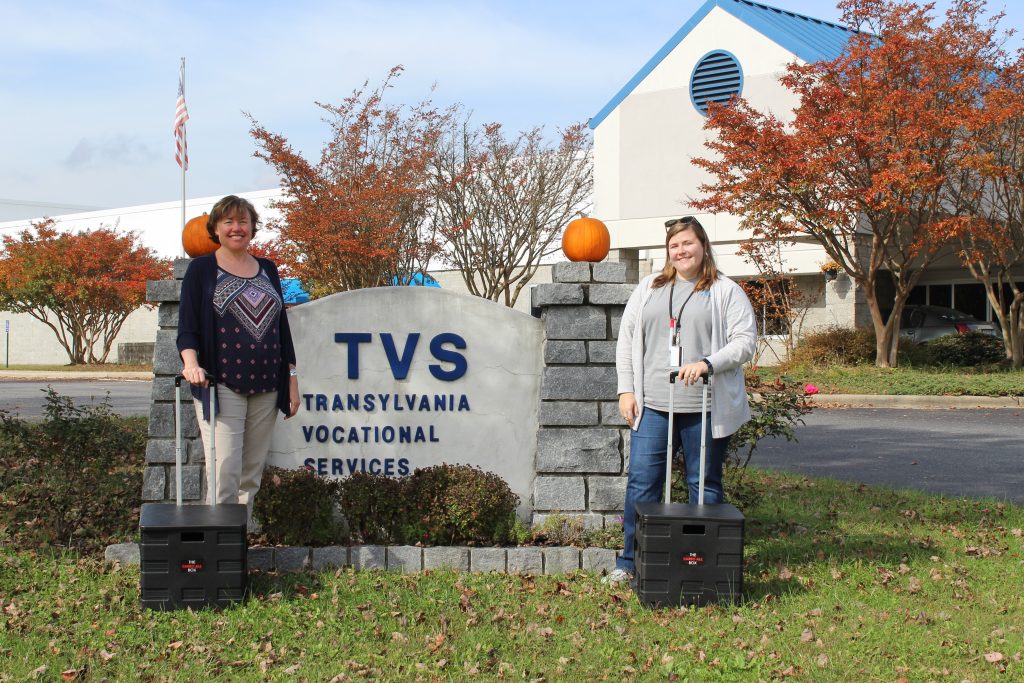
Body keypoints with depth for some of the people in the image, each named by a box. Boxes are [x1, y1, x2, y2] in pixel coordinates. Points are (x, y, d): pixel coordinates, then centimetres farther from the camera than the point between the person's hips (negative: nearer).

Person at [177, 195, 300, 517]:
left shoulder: (267, 269, 16)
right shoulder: (201, 269, 3)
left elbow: (282, 327, 18)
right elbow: (187, 328, -3)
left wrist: (292, 379, 12)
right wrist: (191, 362, -23)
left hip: (265, 387, 5)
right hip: (221, 385, -4)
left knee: (252, 473, 6)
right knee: (224, 469, -14)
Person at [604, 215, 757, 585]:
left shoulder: (726, 292, 4)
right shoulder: (649, 288, 14)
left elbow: (745, 341, -4)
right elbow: (626, 339, 13)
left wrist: (707, 363, -19)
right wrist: (626, 390, 5)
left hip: (706, 408, -2)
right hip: (652, 405, 3)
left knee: (704, 485, 5)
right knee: (641, 482, 2)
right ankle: (630, 562, 11)